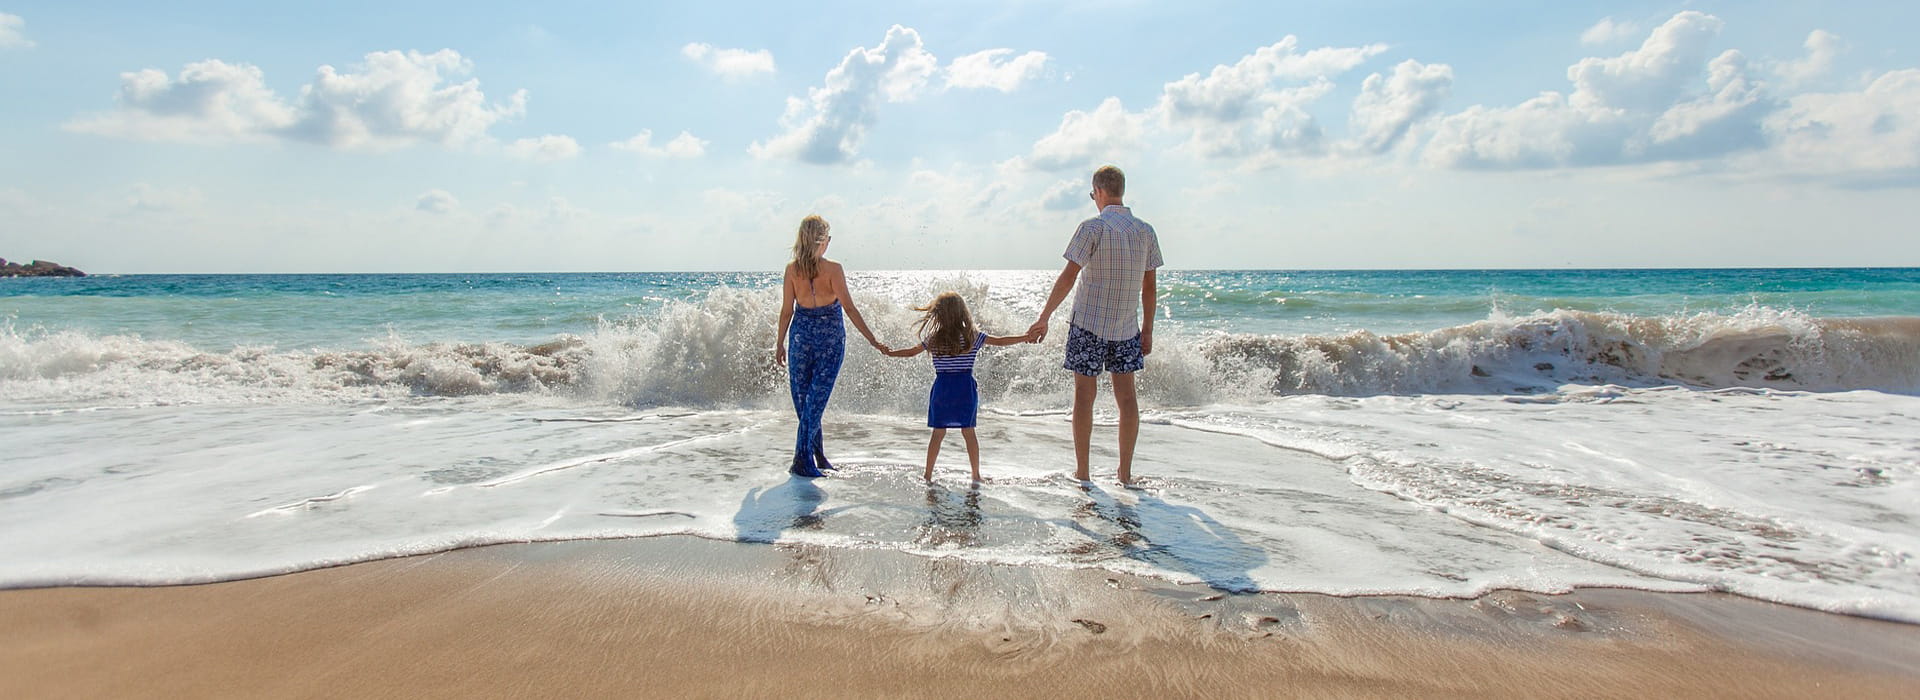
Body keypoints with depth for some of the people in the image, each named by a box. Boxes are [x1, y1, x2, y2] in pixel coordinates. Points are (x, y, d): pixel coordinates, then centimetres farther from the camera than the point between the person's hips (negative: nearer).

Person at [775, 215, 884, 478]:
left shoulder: (792, 269, -3)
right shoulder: (833, 269, -11)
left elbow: (787, 311, 1)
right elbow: (849, 308, -13)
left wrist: (780, 343, 11)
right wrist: (872, 339, -8)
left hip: (801, 335, 3)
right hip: (830, 337, -2)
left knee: (802, 397, 14)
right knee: (817, 398, 1)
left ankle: (817, 455, 23)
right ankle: (802, 460, -2)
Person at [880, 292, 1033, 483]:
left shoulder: (933, 339, -1)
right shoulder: (973, 336, -2)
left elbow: (911, 352, 10)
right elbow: (1000, 341, 2)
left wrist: (890, 353, 28)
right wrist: (1026, 337, 11)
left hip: (942, 388, 0)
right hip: (966, 388, 0)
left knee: (938, 433, 7)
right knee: (968, 432, 6)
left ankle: (928, 475, 12)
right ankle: (976, 475, 11)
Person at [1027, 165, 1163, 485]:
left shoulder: (1093, 227, -11)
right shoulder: (1146, 231, 4)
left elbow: (1068, 277, -14)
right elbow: (1149, 286, 7)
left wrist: (1044, 318, -10)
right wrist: (1147, 330, 14)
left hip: (1089, 324, -4)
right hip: (1127, 327, 4)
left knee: (1084, 394, 4)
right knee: (1126, 394, 9)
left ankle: (1082, 472, 9)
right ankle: (1125, 472, 13)